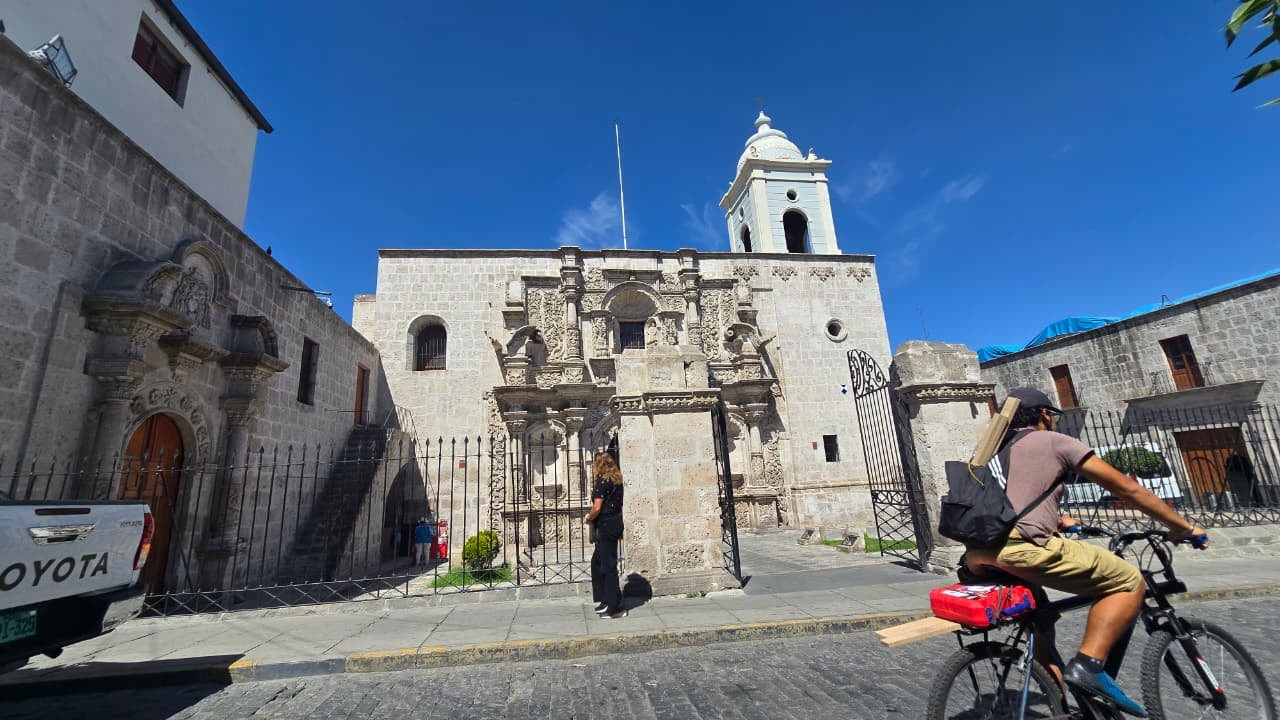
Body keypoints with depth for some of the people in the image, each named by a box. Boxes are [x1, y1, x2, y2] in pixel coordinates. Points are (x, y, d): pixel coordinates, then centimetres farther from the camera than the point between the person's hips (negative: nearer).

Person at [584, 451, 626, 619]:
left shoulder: (602, 481, -16)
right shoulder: (616, 480, 11)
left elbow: (597, 508, -18)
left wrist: (588, 519, 0)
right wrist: (592, 515, 11)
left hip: (606, 526, -9)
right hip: (615, 522, 9)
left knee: (608, 566, 0)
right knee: (597, 561, 19)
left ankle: (615, 607, 8)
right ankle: (604, 600, 27)